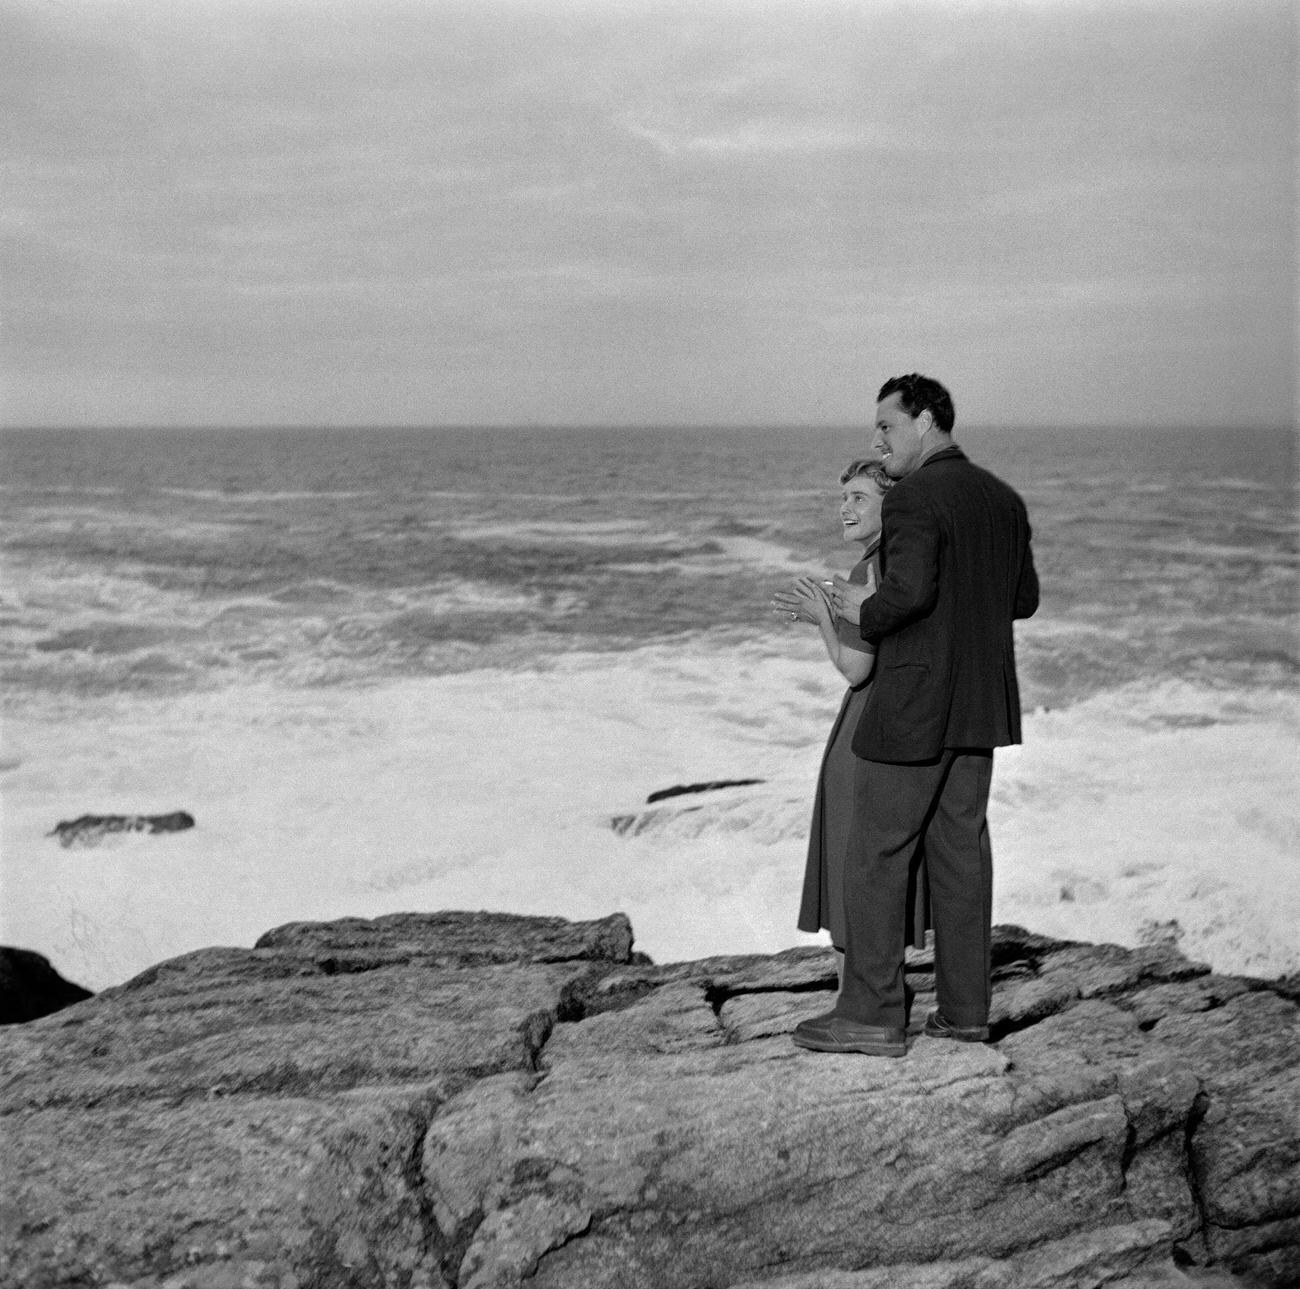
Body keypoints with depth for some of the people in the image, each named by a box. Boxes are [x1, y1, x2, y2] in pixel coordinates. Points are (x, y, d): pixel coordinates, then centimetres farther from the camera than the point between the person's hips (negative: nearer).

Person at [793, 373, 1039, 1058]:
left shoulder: (912, 498, -14)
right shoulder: (1003, 498, 11)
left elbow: (909, 591, -27)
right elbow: (1024, 599, 14)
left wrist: (865, 611, -9)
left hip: (915, 706, -8)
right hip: (981, 706, 8)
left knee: (879, 854, 0)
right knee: (961, 849, 12)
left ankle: (872, 1015, 3)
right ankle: (964, 1009, 17)